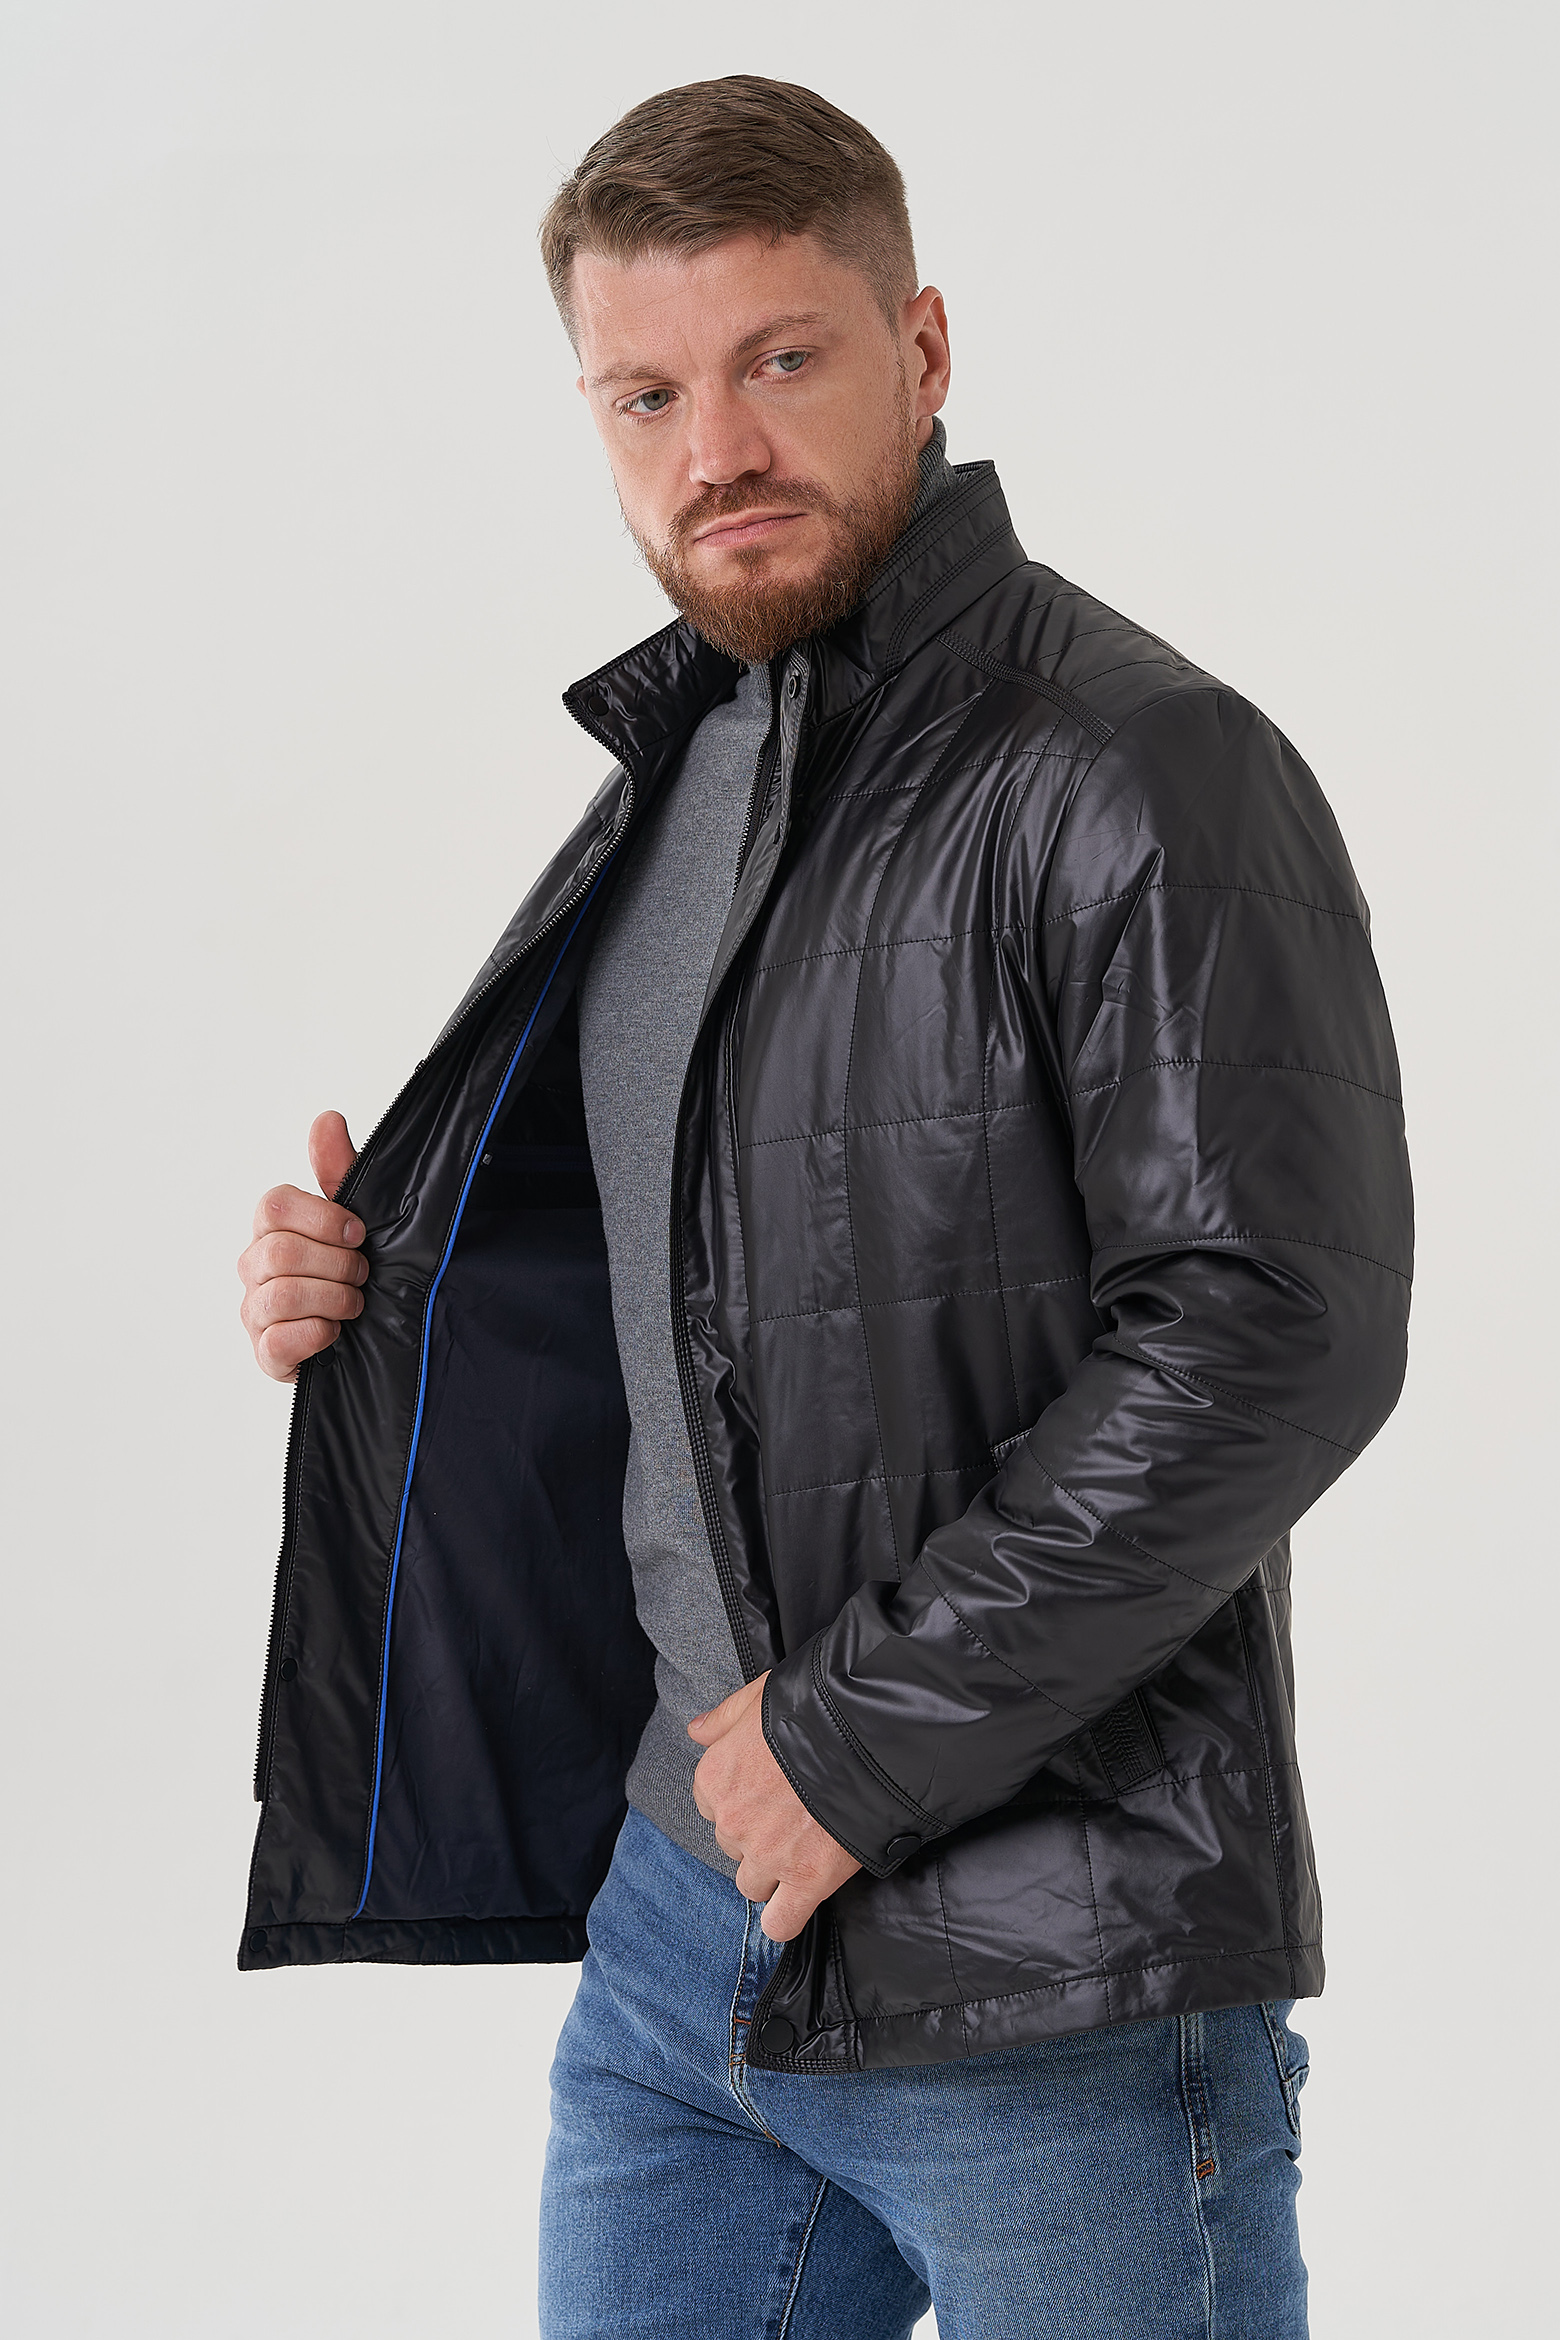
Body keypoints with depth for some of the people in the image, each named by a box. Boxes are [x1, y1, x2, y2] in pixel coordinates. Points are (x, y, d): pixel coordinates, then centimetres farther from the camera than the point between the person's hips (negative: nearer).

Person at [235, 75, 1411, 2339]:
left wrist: (862, 1732, -19)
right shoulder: (677, 769, 13)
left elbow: (1278, 1328, -22)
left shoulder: (1148, 774, -14)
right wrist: (383, 1283, 7)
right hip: (677, 1911, 8)